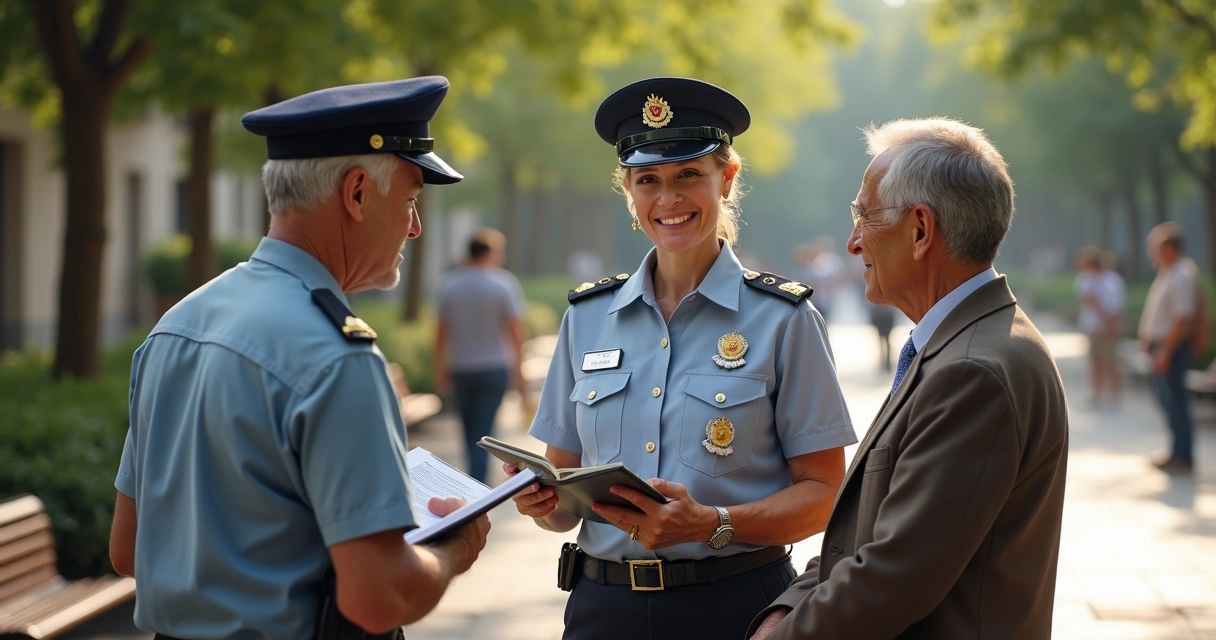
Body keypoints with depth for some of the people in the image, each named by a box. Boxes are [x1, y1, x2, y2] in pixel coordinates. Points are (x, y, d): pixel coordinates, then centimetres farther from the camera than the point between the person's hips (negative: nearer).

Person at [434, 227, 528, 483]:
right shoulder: (504, 283, -7)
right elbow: (515, 330, -9)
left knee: (470, 431, 16)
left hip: (460, 369, 3)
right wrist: (518, 369, -3)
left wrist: (441, 370, 9)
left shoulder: (450, 284, 2)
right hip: (494, 368, -3)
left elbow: (441, 331, 3)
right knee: (482, 432, -4)